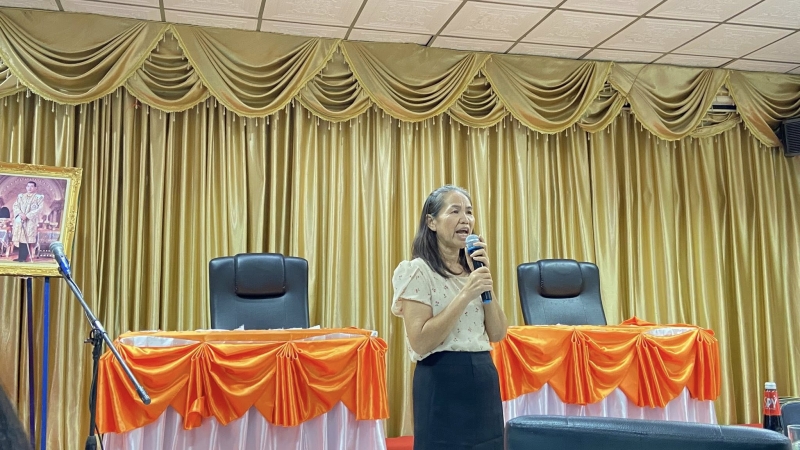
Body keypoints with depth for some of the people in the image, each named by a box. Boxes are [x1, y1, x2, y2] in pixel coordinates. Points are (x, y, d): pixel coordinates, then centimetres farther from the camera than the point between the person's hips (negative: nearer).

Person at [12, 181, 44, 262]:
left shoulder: (39, 197, 4)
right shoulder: (20, 196, 16)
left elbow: (39, 209, -6)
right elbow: (15, 205, 8)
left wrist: (27, 215, -14)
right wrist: (20, 213, -12)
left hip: (31, 221, -4)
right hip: (20, 220, 4)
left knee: (26, 238, -9)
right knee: (21, 237, 1)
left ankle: (23, 257, -7)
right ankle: (21, 257, 3)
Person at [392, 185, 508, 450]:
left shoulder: (472, 269, 13)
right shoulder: (418, 271, -9)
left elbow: (497, 334, 6)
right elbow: (420, 343, -18)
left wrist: (486, 279, -5)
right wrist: (465, 294, -20)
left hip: (484, 380, 7)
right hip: (442, 384, -7)